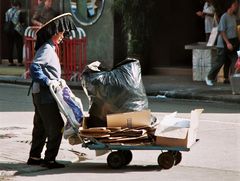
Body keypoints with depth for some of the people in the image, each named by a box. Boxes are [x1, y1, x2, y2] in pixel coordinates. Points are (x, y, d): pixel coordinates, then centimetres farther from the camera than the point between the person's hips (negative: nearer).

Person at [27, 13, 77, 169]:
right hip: (44, 94, -10)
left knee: (41, 126, 17)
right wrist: (48, 82, -26)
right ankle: (49, 159, -4)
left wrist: (57, 80, 12)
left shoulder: (51, 48, 16)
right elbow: (34, 68, -25)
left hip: (43, 94, 10)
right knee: (56, 126, -8)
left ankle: (34, 157, 25)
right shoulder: (47, 49, -15)